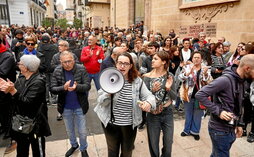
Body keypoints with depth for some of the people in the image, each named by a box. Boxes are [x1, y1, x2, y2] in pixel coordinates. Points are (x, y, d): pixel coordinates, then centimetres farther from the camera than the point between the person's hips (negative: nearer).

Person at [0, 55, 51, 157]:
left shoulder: (38, 81, -19)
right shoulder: (21, 78, 5)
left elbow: (27, 102, -25)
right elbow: (14, 98, 6)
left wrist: (12, 90, -31)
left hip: (35, 123, -7)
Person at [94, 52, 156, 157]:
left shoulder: (137, 81, -8)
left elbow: (149, 96, -7)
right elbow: (101, 101, -11)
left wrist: (148, 103, -29)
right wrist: (109, 93, -31)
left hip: (130, 125, 1)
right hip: (111, 123, 0)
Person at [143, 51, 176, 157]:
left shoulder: (169, 76, -5)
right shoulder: (147, 77, -9)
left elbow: (174, 97, -3)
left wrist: (168, 88, -21)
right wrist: (153, 90, -27)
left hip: (168, 114, 1)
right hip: (153, 115, -1)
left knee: (168, 144, 15)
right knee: (153, 145, 13)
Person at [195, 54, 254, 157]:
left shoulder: (241, 81, 5)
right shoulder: (225, 80, -24)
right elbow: (200, 95, -28)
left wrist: (239, 123, 15)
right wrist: (218, 111, -28)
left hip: (231, 129, 8)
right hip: (220, 130, -8)